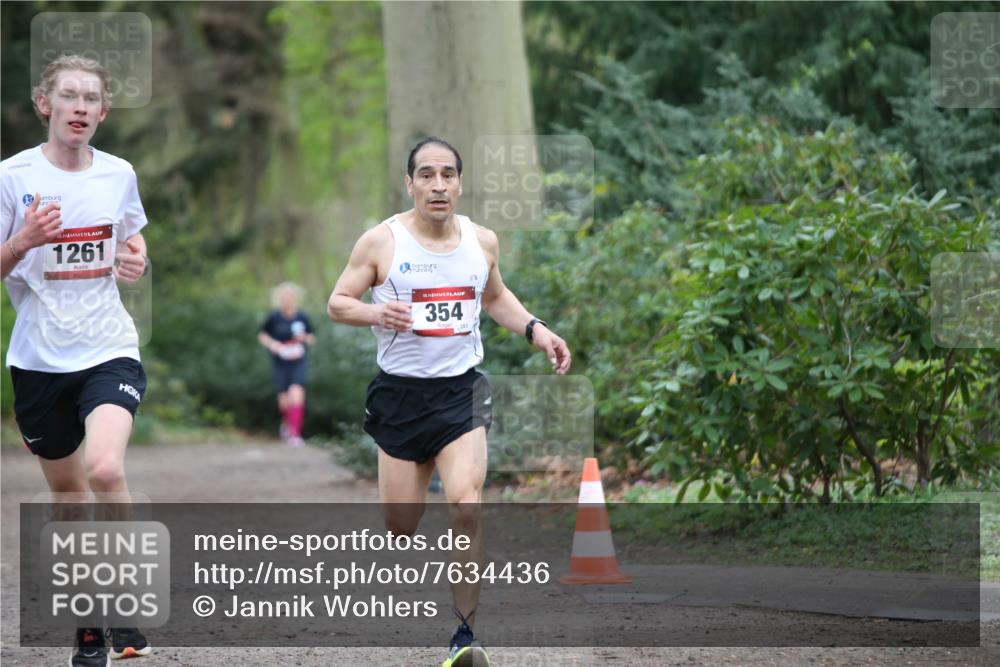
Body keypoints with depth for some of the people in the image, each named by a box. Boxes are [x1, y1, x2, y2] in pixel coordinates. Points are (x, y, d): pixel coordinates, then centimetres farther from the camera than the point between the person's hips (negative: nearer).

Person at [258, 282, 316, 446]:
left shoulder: (302, 317, 1)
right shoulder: (274, 317, -2)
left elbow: (312, 338, 14)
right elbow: (262, 335, 11)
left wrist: (305, 338, -8)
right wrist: (272, 344, -7)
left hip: (298, 363, 0)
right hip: (280, 363, 0)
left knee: (296, 393, -19)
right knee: (285, 400, 2)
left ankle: (295, 433, -17)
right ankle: (286, 423, 36)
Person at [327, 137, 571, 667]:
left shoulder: (483, 241, 5)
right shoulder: (381, 241, -6)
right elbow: (337, 303, 0)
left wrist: (535, 330, 9)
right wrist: (377, 313, -20)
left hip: (461, 391, 1)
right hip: (400, 394, -1)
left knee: (466, 508, -19)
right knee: (401, 527, 4)